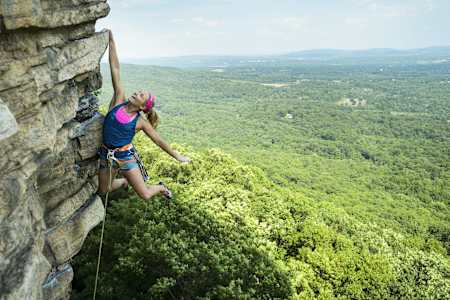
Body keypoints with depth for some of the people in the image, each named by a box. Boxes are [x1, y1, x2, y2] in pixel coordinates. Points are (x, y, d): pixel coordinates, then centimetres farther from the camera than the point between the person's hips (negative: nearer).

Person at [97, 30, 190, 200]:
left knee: (145, 195, -5)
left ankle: (161, 187, 31)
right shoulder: (119, 99, -8)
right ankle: (124, 182, 50)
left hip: (125, 157, -3)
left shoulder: (140, 121, -11)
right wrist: (111, 40, -9)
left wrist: (177, 156, 3)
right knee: (102, 192, 19)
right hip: (106, 154, 3)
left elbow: (158, 140, 0)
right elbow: (115, 69, -11)